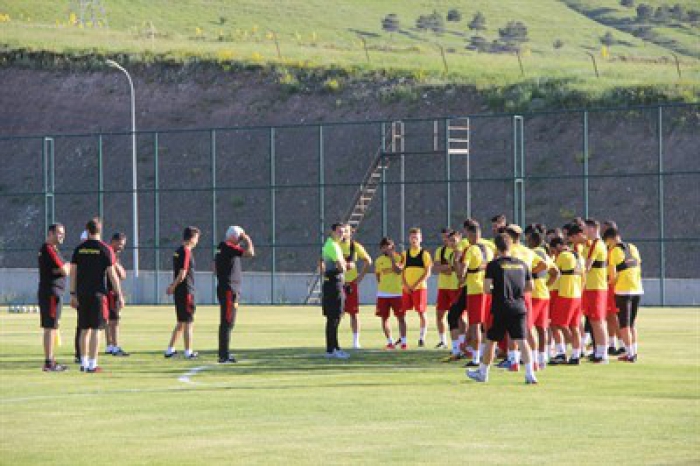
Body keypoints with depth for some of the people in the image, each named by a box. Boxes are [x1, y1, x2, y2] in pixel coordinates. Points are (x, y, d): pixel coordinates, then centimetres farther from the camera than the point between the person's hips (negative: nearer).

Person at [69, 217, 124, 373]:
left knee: (84, 329, 13)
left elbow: (73, 272, 6)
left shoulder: (79, 249, 6)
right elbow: (112, 274, -7)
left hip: (82, 294, 4)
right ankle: (92, 364, -4)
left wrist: (73, 294, 12)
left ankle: (84, 363, 17)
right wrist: (119, 296, -2)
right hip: (98, 293, -4)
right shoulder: (105, 249, -4)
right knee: (95, 329, -2)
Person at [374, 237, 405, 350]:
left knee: (401, 317, -2)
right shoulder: (379, 260, 9)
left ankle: (403, 341, 2)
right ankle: (390, 342, 14)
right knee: (384, 318, 4)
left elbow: (398, 270, -19)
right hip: (383, 294, 4)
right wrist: (383, 285, 9)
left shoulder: (398, 258, -2)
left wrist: (392, 257, -17)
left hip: (397, 293, -4)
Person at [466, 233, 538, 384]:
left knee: (491, 341, 11)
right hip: (519, 308, 3)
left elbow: (486, 289, -11)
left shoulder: (493, 265, -6)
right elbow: (530, 287, 13)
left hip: (500, 309, -3)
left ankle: (482, 373, 22)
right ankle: (530, 374, -11)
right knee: (522, 341, 0)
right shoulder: (522, 264, 6)